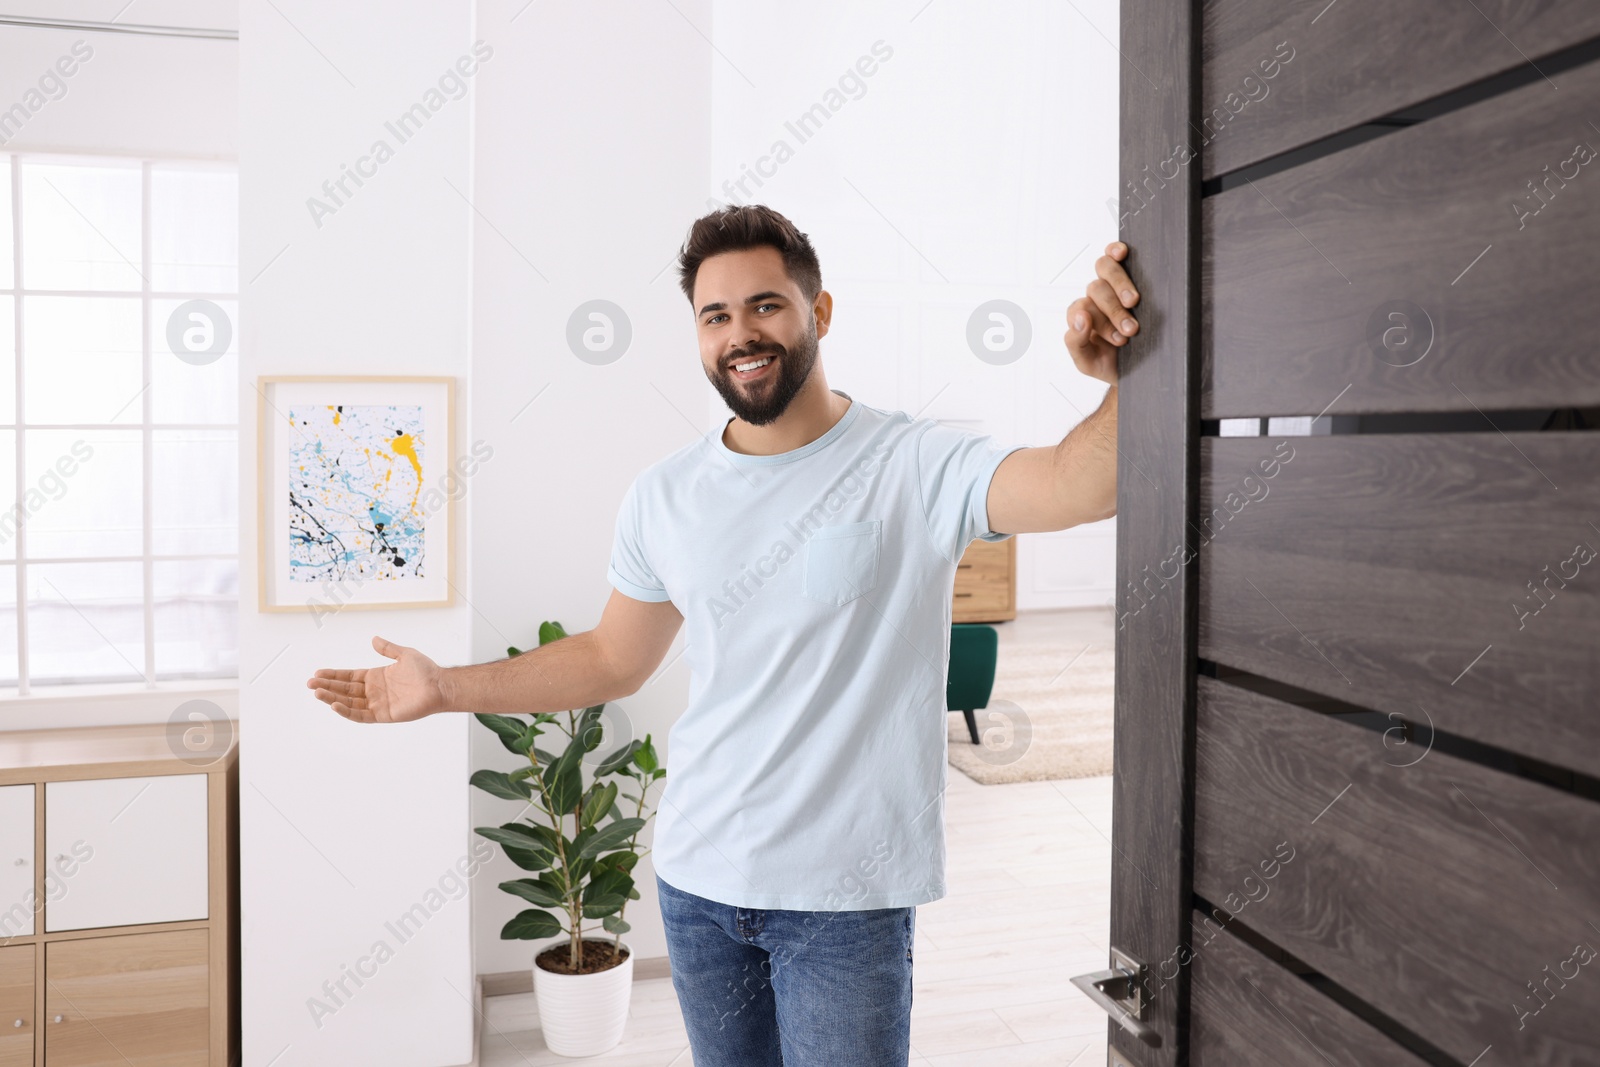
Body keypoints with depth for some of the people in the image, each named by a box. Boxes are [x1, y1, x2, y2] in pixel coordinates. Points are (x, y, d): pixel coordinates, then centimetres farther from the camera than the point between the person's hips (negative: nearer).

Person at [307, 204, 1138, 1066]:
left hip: (846, 896, -4)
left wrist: (1122, 379, -45)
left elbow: (1080, 487, -27)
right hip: (697, 879, 5)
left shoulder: (917, 467, -11)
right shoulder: (664, 496, 3)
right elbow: (612, 660, 12)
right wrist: (445, 689, 8)